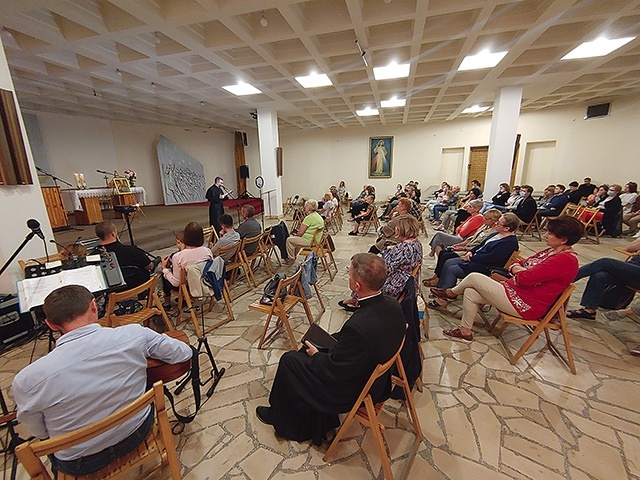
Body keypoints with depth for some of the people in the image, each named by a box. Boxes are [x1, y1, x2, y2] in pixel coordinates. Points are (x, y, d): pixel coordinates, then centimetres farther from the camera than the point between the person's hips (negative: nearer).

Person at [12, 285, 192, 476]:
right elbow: (184, 352, -12)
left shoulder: (27, 380, -25)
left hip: (80, 464, 0)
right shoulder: (135, 335, -26)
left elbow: (39, 433, -8)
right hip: (137, 433, 0)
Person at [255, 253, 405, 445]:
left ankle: (279, 416, 35)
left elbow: (333, 371, -24)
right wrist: (333, 339, 0)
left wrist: (316, 354, -6)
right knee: (307, 349, 17)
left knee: (289, 360, 6)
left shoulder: (358, 327, -39)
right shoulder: (393, 306, -14)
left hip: (353, 391, -7)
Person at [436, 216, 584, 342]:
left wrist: (520, 271, -3)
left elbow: (525, 278, -25)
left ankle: (451, 292, 16)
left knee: (474, 277, -11)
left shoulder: (566, 260, -20)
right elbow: (515, 266, 13)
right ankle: (465, 331, 11)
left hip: (526, 305, -9)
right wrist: (517, 268, -11)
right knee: (470, 293, -1)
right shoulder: (552, 251, 11)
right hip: (516, 291, 9)